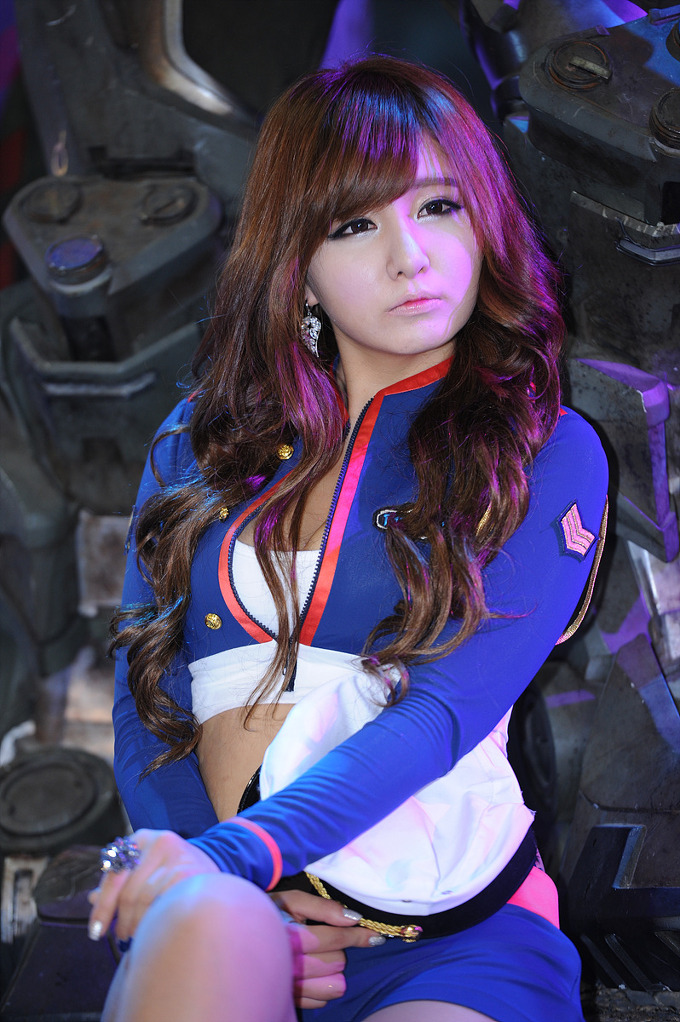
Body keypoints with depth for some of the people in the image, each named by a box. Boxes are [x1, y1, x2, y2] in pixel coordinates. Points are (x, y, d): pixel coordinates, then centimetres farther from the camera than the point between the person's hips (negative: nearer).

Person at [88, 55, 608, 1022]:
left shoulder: (550, 452, 5)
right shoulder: (201, 442, 14)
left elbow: (449, 707, -9)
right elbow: (144, 699, 9)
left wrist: (237, 852, -24)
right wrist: (228, 909, -9)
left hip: (461, 939, -1)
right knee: (207, 924, -33)